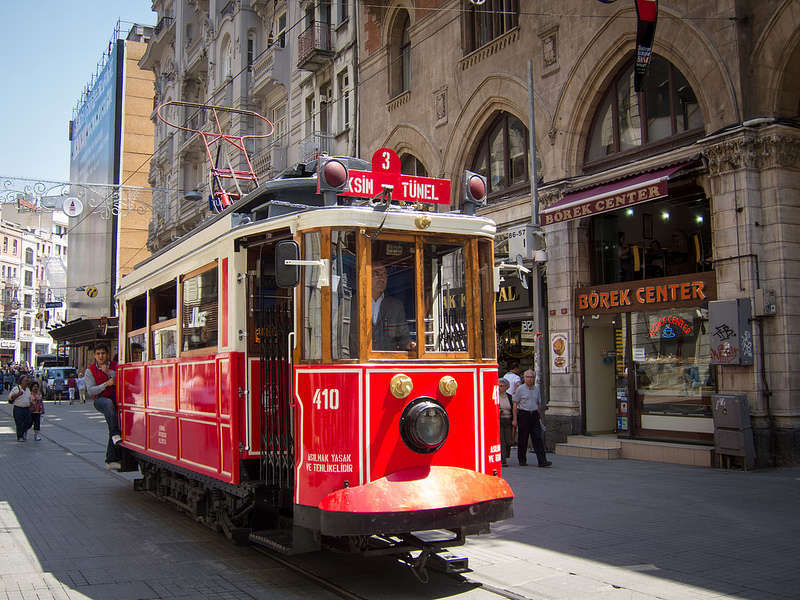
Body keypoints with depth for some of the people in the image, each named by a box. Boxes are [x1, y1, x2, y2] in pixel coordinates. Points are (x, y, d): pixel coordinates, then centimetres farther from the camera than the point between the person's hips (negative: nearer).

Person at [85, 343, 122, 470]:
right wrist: (106, 384, -21)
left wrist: (109, 372, -22)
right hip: (99, 400, -2)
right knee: (108, 403, -38)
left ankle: (111, 460, 0)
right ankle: (115, 435, -45)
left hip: (115, 401, 3)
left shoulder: (115, 366, 5)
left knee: (113, 428, -6)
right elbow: (90, 391, -8)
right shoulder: (90, 371, 1)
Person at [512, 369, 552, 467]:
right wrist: (514, 419, -9)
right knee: (522, 439, 3)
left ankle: (542, 461, -8)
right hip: (523, 415, -4)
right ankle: (522, 460, 15)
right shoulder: (520, 389, -2)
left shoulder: (537, 389, 12)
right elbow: (515, 405, -3)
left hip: (534, 415, 4)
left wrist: (540, 417, 16)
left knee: (538, 438, -4)